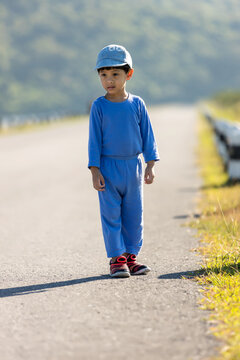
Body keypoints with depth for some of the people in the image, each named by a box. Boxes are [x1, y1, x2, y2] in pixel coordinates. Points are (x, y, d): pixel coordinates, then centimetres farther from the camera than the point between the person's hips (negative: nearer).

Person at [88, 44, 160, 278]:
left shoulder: (137, 104, 2)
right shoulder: (99, 107, -4)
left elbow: (147, 135, 7)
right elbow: (94, 140, -2)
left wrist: (150, 165, 1)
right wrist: (95, 170, -8)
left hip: (133, 166, 3)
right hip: (108, 168, -2)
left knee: (134, 213, 7)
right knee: (111, 214, -1)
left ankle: (131, 256, 16)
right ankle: (116, 258, 5)